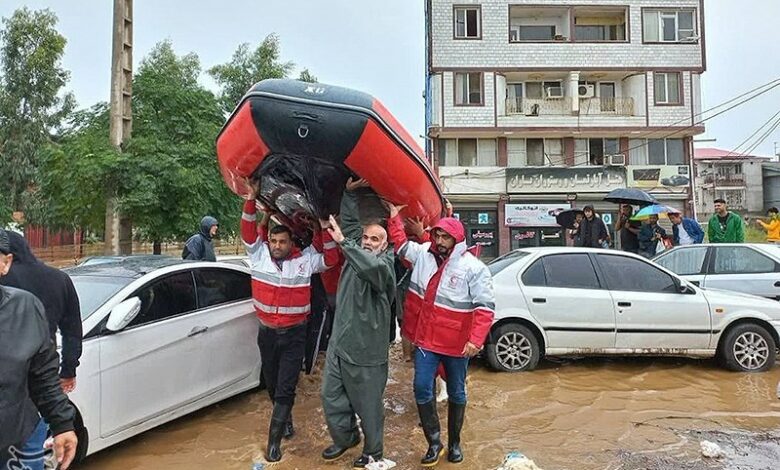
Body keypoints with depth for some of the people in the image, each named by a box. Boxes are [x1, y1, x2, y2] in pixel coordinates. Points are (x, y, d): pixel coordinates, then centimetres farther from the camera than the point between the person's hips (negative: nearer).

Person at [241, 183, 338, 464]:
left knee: (285, 389, -2)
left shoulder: (304, 260, -5)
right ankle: (286, 420, 43)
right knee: (272, 384, 18)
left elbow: (330, 259, -7)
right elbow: (248, 231, -6)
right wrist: (252, 200, -16)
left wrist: (325, 228, -17)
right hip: (266, 332, 3)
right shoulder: (259, 254, -2)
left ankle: (274, 440, 8)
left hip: (294, 334, -3)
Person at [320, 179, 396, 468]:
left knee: (368, 405, 9)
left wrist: (343, 242, -38)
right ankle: (345, 437, 41)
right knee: (331, 397, 18)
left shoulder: (385, 265, -14)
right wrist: (349, 193, 7)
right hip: (338, 344, 8)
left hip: (366, 352, -7)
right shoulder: (355, 253, 8)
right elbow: (350, 223, 16)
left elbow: (371, 267, -39)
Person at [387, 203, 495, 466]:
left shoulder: (474, 268, -14)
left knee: (456, 393, 14)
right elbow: (401, 244, 21)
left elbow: (485, 308, -16)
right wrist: (395, 218, 17)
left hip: (457, 344, -3)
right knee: (422, 389, -3)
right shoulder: (423, 254, 1)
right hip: (426, 339, 3)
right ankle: (434, 443, 14)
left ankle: (454, 443, 33)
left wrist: (476, 340, -25)